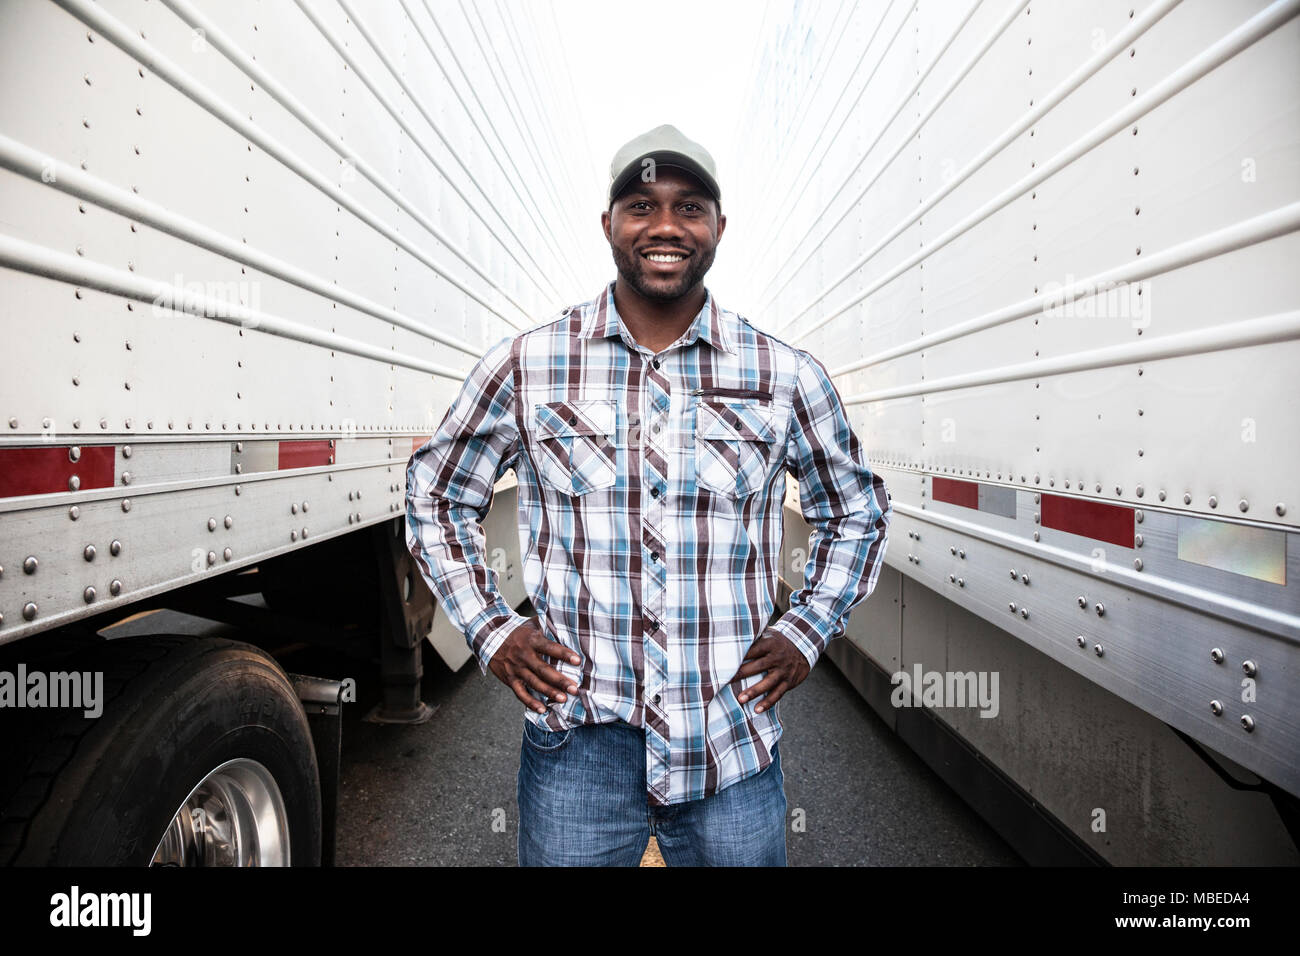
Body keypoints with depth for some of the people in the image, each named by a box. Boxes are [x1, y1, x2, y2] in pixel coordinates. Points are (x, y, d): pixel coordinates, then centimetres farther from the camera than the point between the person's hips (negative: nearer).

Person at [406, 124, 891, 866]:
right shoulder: (527, 366, -3)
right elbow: (436, 497, 9)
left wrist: (806, 632, 3)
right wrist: (490, 629, 0)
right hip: (577, 747, 0)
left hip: (734, 754, 1)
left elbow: (857, 511, 13)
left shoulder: (787, 377, -2)